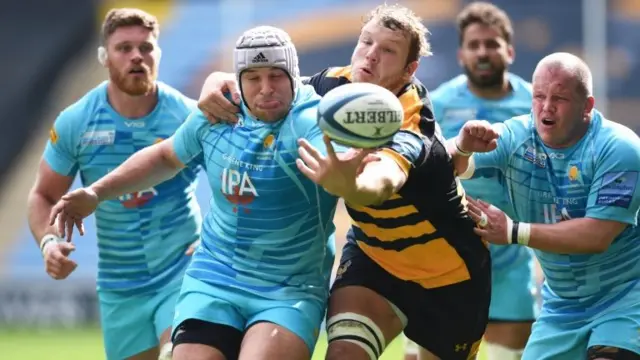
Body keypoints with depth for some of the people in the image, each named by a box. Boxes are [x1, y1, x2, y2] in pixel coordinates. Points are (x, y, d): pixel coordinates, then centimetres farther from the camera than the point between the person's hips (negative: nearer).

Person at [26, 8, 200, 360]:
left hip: (183, 274, -3)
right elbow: (43, 195, 9)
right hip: (120, 288, 3)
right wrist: (49, 241, -11)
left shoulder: (188, 116, -9)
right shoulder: (74, 123, -3)